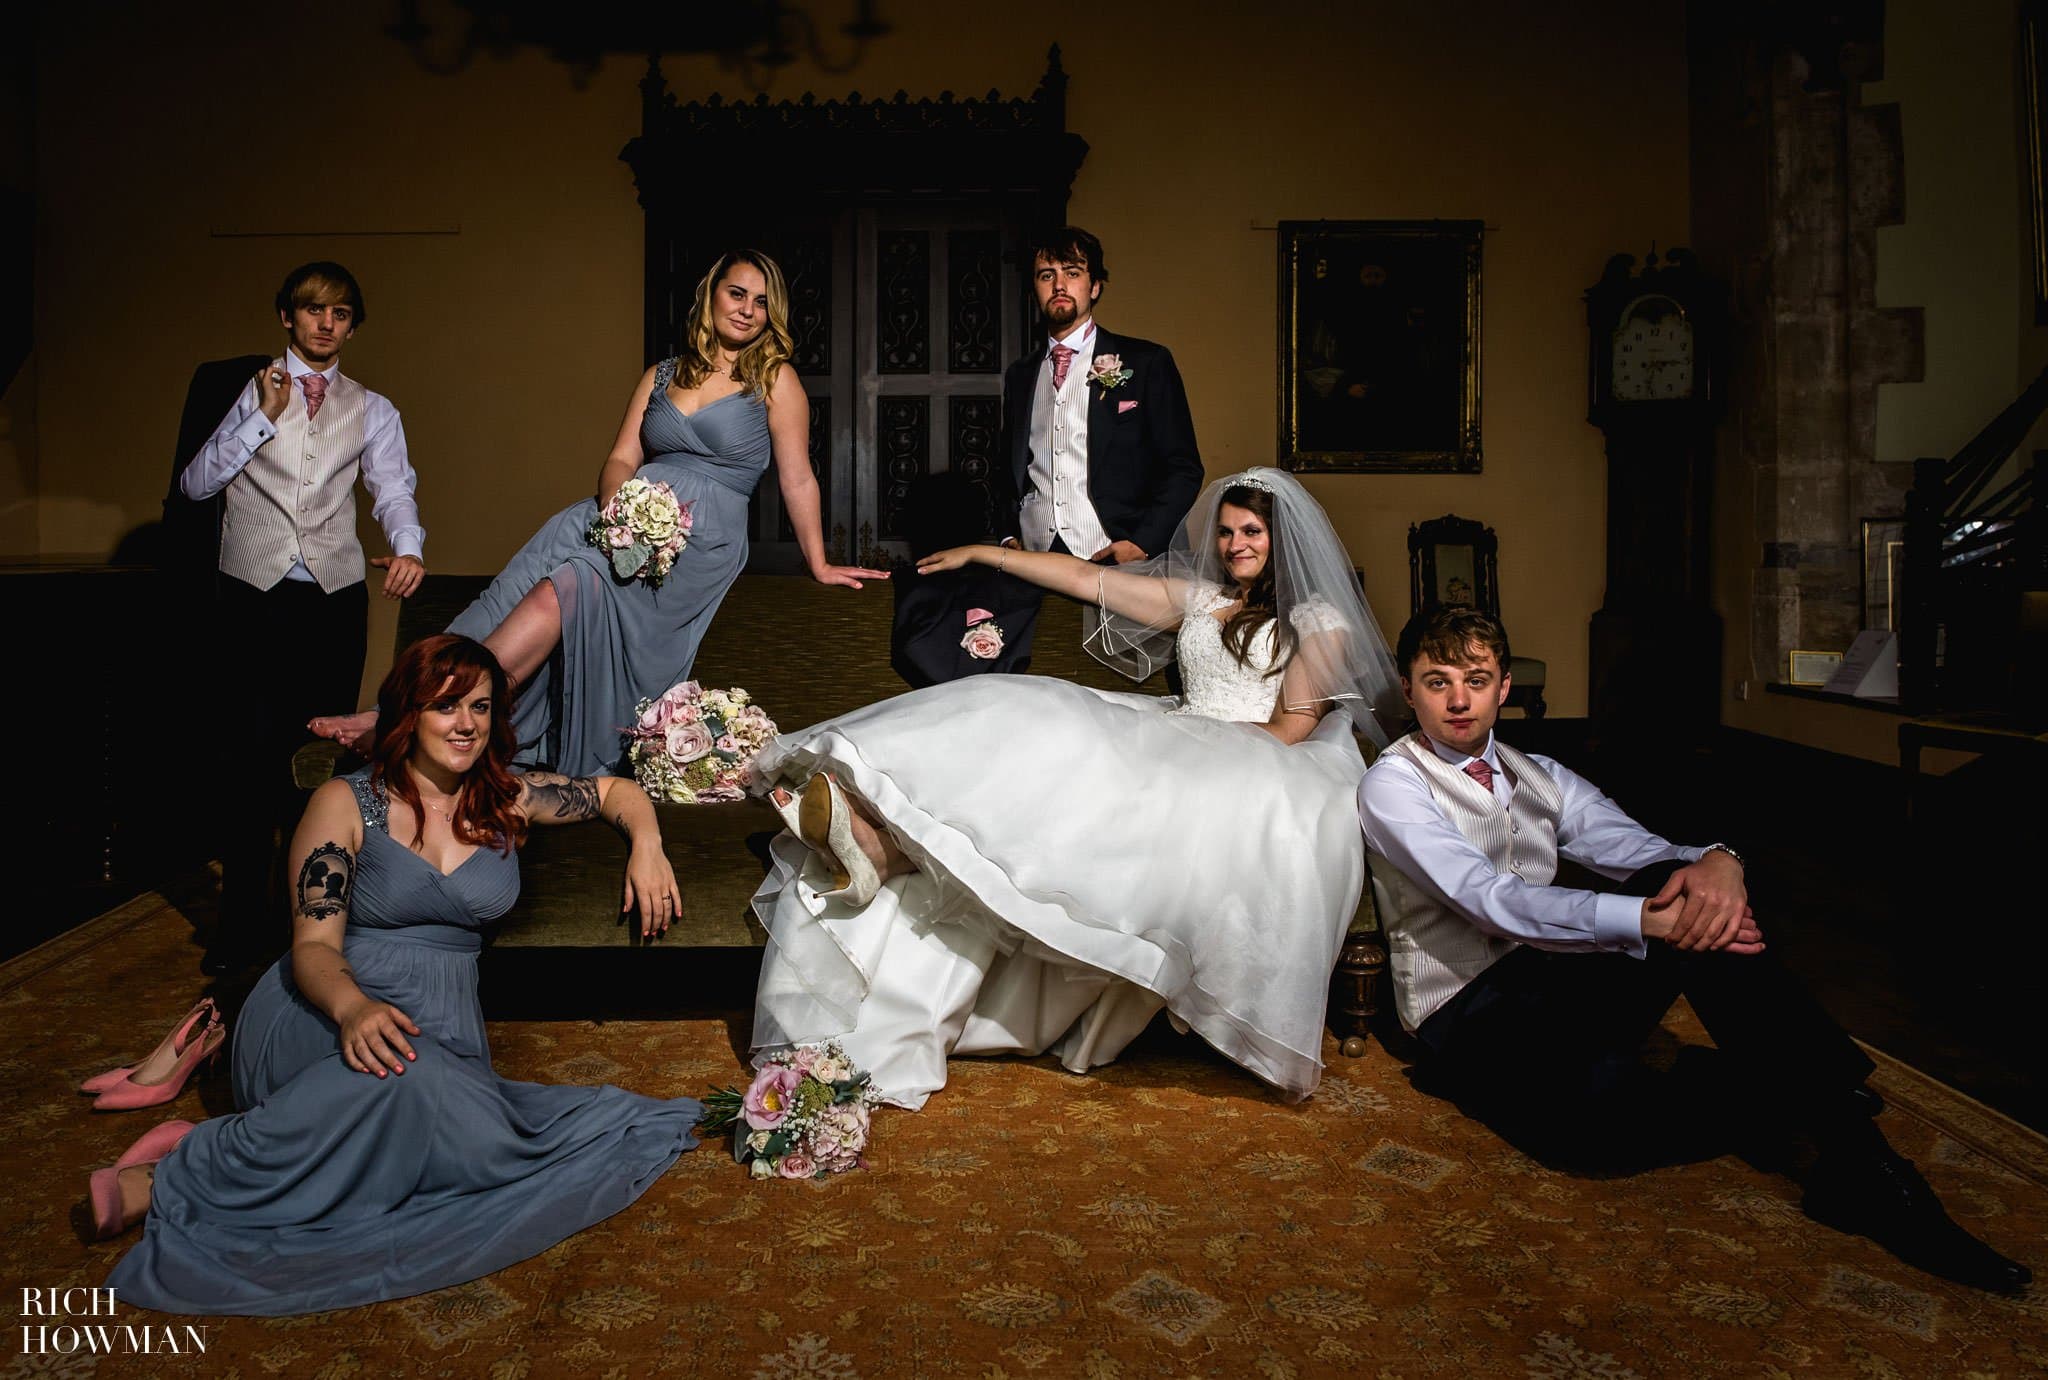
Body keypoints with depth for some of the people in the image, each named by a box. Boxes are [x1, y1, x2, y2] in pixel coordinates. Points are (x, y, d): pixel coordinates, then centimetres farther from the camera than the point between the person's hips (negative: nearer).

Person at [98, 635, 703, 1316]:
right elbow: (313, 944, -7)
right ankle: (174, 1177, -21)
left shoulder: (509, 800, 10)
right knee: (401, 1079, -39)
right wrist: (354, 1009, -29)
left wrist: (646, 846, -3)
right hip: (324, 1019, -4)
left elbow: (616, 789, 20)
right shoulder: (347, 802, 0)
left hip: (441, 1027, 4)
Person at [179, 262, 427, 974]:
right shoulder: (247, 388, 11)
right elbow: (194, 484, 1)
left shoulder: (372, 410, 15)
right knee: (255, 753, -6)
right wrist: (262, 415, -9)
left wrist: (407, 547, -21)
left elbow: (394, 491, 0)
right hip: (251, 595, -1)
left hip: (334, 599, 1)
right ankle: (243, 920, 6)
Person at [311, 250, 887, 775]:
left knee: (564, 590, -25)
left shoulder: (775, 379, 5)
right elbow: (621, 459, 10)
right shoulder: (661, 376, 18)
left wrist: (818, 563, 6)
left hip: (703, 536, -5)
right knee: (534, 586, -22)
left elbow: (797, 479, 5)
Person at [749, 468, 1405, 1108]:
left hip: (1251, 772, -5)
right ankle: (883, 841, -47)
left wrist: (1201, 739, -10)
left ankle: (889, 848, -46)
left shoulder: (1318, 620, 9)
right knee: (1046, 734, -24)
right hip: (1173, 752, 6)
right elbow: (1085, 577, 22)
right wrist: (982, 552, 21)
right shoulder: (1198, 599, 23)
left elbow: (1291, 730, -2)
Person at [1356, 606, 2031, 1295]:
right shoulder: (1391, 785, -6)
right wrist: (1645, 920, -35)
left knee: (1685, 881, -23)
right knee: (1601, 1101, -38)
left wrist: (1714, 861, -26)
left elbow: (1633, 847, 0)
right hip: (1470, 1013, -5)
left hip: (1557, 978, 5)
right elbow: (1489, 898, -22)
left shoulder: (1537, 775, 16)